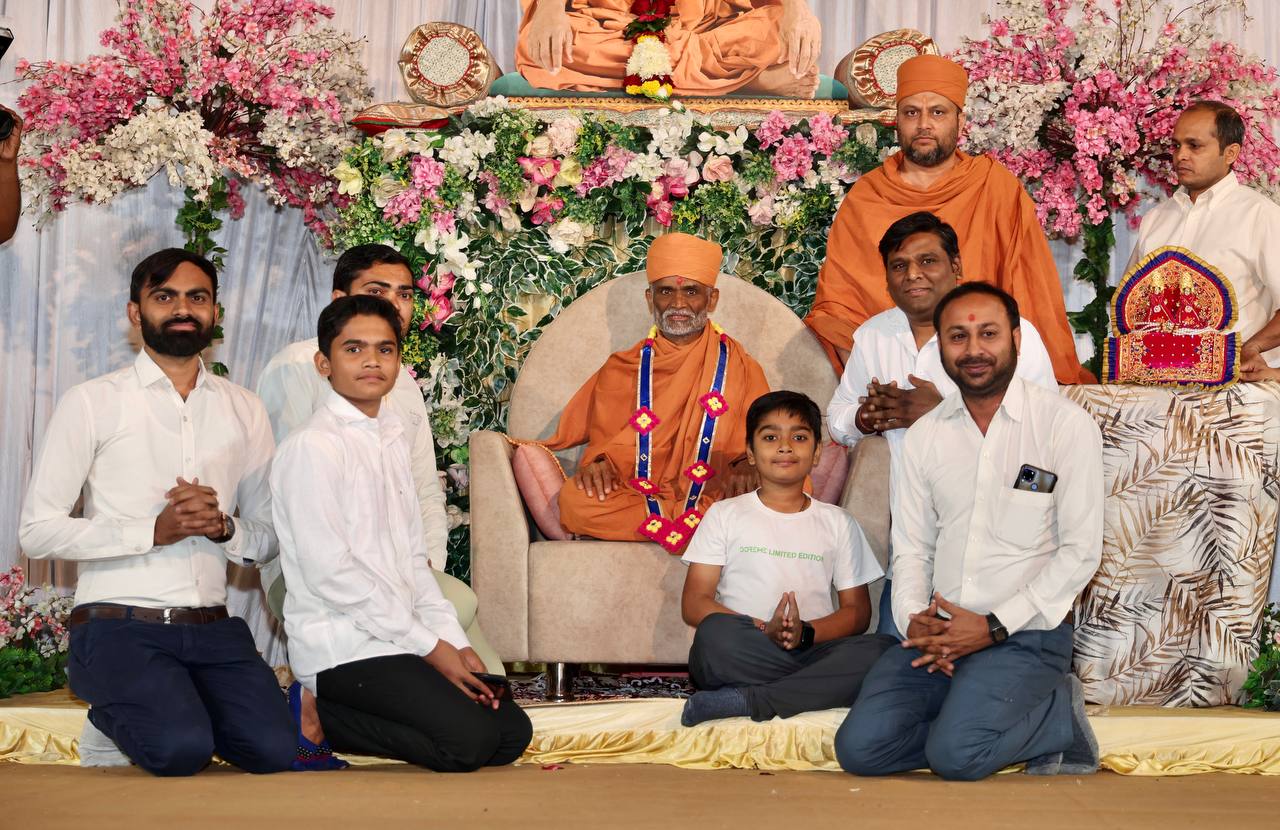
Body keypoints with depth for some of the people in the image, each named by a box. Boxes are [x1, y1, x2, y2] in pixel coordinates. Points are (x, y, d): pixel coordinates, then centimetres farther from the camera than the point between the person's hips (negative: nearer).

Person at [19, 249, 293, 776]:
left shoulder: (243, 409, 13)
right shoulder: (92, 403, -1)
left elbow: (269, 537, 14)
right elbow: (37, 531, -6)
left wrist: (224, 527, -10)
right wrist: (154, 530, -16)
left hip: (213, 629, 4)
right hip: (120, 626, -4)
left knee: (273, 751, -19)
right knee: (181, 750, -28)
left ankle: (173, 706, 11)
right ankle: (113, 719, 7)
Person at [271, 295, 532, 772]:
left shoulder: (393, 438, 15)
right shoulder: (313, 446, -12)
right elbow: (329, 571, -17)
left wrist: (456, 643, 4)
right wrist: (430, 646, -14)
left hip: (399, 635, 9)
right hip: (341, 646, -9)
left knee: (512, 733, 0)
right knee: (469, 741, -20)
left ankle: (331, 719, 4)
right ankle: (320, 720, -3)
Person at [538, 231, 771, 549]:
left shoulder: (738, 366, 12)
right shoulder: (621, 369, 16)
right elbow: (602, 442, 16)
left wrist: (747, 467, -13)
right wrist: (597, 464, -8)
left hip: (714, 498, -2)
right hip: (635, 495, 2)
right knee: (574, 498, -31)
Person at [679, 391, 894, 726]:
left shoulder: (838, 523, 19)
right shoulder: (725, 515, 14)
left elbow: (857, 610, 12)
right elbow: (694, 603, 3)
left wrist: (806, 633, -11)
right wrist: (765, 631, -14)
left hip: (813, 647, 3)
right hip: (744, 656, -2)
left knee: (882, 650, -30)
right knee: (715, 634, -37)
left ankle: (741, 701, -29)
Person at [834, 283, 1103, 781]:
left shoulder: (1065, 424, -4)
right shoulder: (924, 436, 11)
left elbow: (1081, 551, -8)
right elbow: (911, 548, 12)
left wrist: (993, 626, -14)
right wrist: (915, 619, -10)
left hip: (1026, 633, -5)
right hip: (938, 632, 6)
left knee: (956, 755, -27)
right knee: (860, 748, -14)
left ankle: (1058, 714, 3)